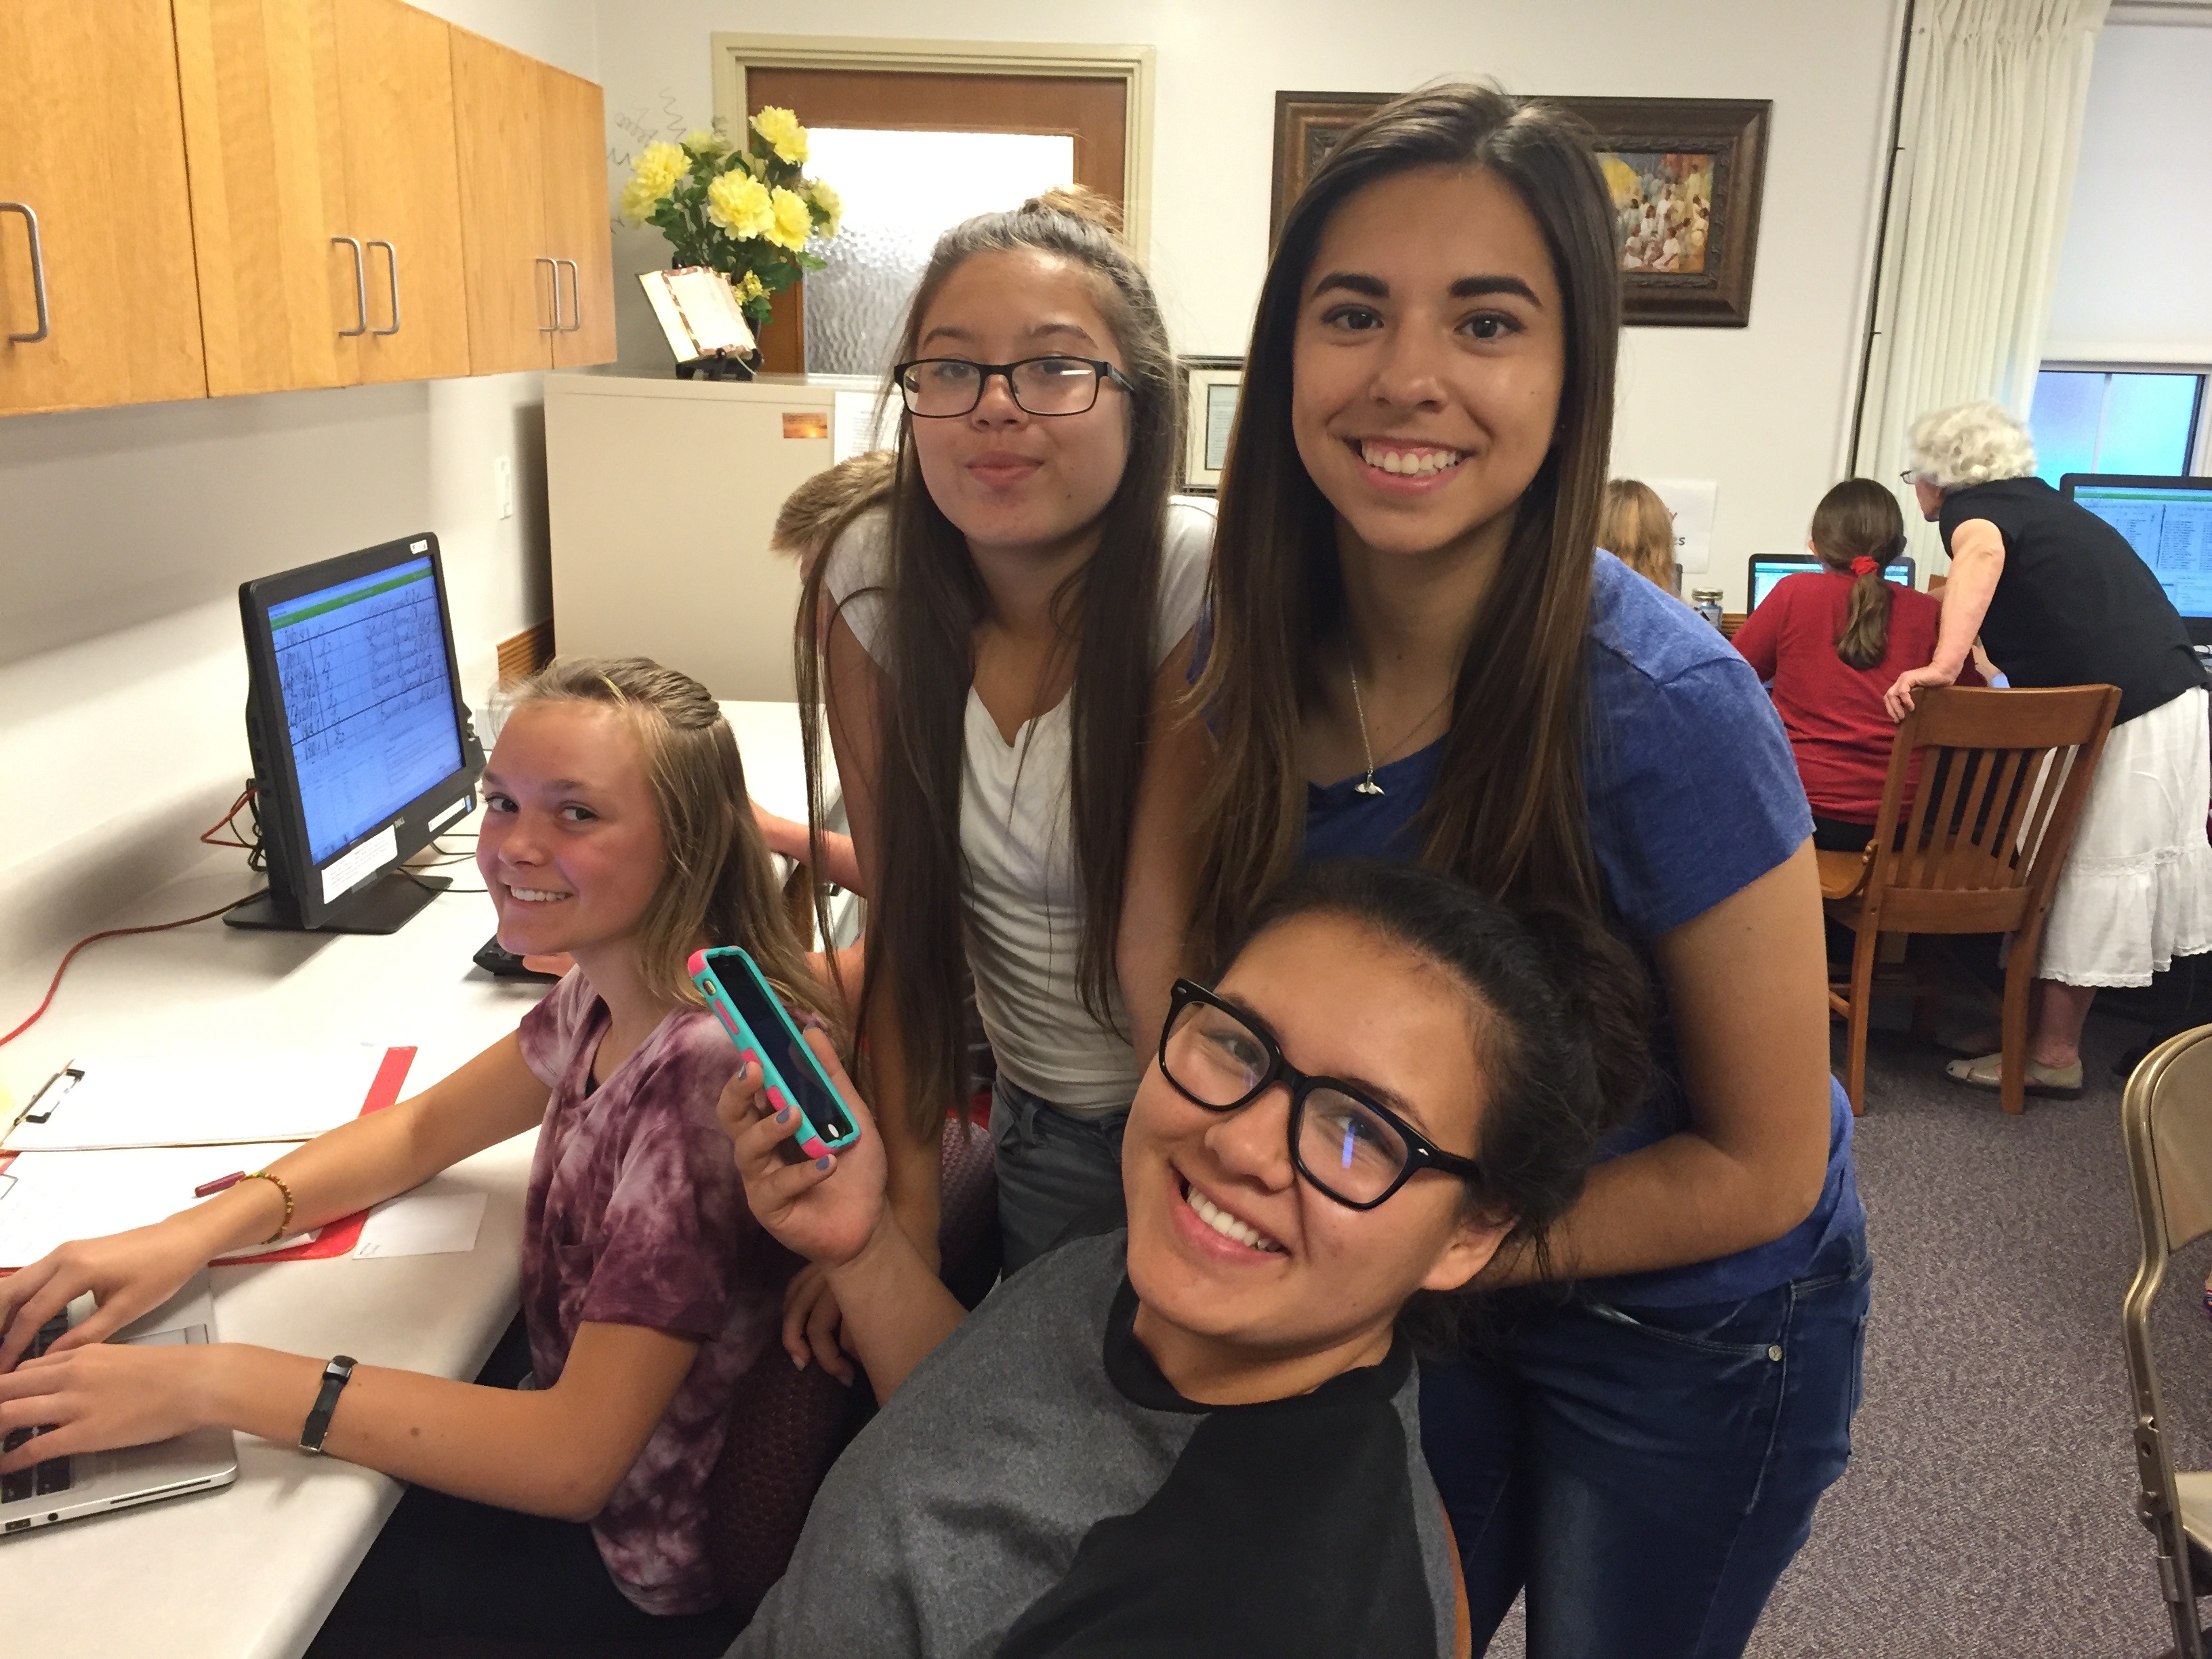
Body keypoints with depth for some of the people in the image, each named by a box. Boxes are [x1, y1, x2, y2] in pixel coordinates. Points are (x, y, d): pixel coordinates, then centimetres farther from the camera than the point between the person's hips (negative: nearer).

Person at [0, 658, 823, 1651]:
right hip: (578, 1431, 6)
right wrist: (195, 1233, -9)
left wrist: (212, 1382, -30)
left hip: (651, 1574, -6)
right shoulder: (609, 994, -7)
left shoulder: (706, 1069, -34)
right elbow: (424, 1130, 8)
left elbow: (575, 1458, -32)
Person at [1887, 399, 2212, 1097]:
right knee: (2075, 864, 14)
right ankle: (2032, 1019, 23)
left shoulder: (1970, 509, -6)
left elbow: (1983, 554, -33)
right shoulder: (2037, 500, 22)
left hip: (2126, 716, -9)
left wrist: (1943, 665, -45)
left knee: (2092, 872, -2)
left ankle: (2054, 1055, 7)